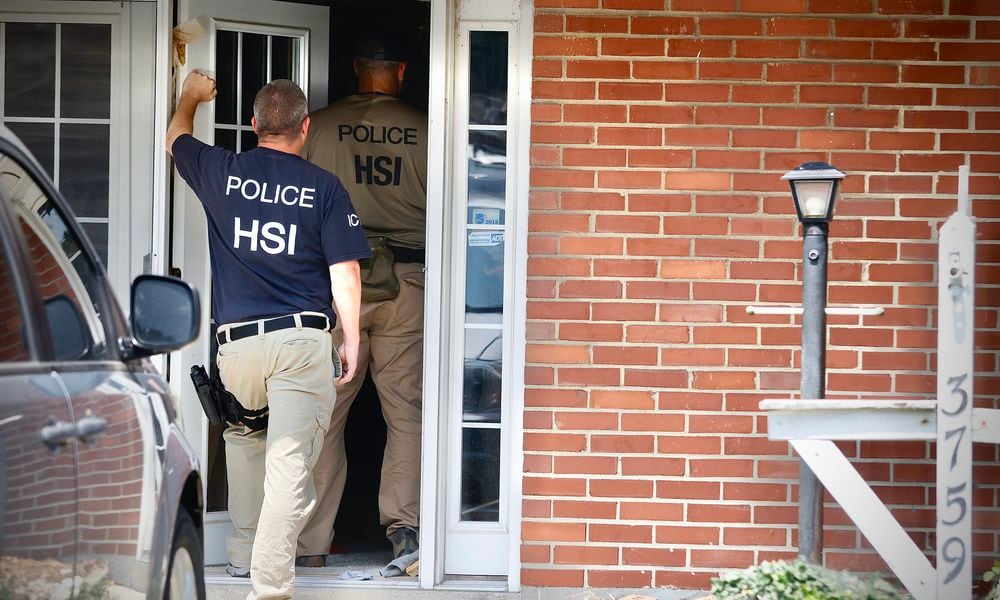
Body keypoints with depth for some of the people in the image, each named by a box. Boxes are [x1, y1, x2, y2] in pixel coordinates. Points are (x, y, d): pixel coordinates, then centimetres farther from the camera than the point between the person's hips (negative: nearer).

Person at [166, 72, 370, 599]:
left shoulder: (222, 173, 5)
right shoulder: (325, 188, -2)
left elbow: (176, 139, 28)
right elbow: (345, 274, -4)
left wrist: (191, 97, 47)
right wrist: (351, 341, 6)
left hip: (236, 339, 3)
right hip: (303, 339, -3)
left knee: (242, 440, 28)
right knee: (289, 465, -6)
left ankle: (244, 553, 32)